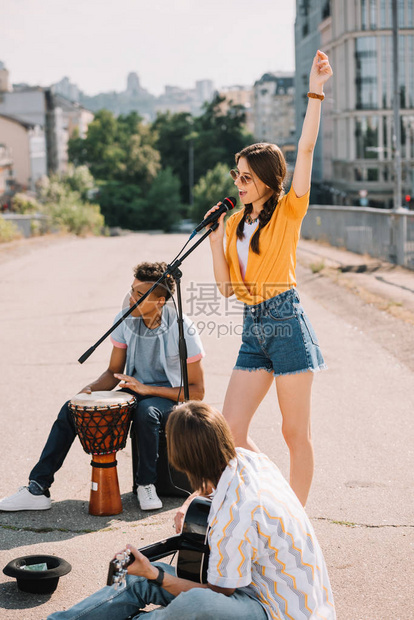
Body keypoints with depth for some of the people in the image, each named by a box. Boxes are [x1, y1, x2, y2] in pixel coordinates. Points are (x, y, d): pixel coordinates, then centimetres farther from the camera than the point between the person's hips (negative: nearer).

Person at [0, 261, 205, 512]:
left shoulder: (182, 330, -19)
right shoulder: (125, 321, -4)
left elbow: (197, 391, -16)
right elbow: (114, 372, 7)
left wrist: (148, 389, -25)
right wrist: (91, 388, -15)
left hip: (169, 398, -5)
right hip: (135, 393, 5)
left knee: (146, 411, -39)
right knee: (71, 408, -12)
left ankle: (146, 485, -15)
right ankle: (37, 489, -10)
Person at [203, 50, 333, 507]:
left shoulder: (289, 211, -1)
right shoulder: (235, 222, 14)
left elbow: (306, 149, -13)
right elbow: (224, 286, 10)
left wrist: (315, 94, -16)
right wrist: (215, 237, 1)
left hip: (286, 322, -6)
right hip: (252, 329, 6)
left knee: (295, 432, 1)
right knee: (230, 430, 2)